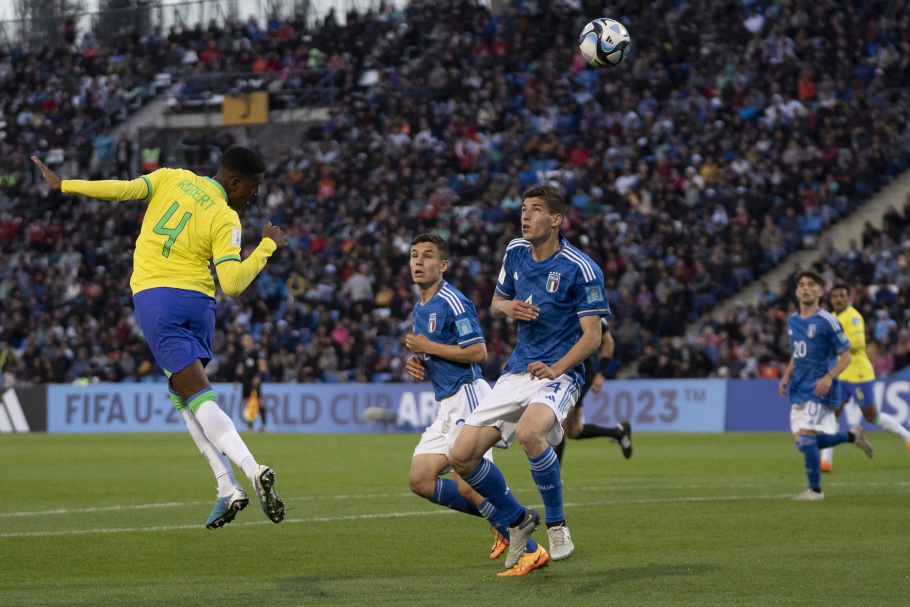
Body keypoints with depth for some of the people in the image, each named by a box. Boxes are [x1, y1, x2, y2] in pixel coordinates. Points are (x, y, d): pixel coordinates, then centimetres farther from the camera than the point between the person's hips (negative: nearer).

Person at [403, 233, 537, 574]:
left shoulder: (452, 302, -12)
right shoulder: (419, 310, 18)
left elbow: (478, 352, -19)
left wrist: (429, 347, -14)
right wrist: (418, 366, 7)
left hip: (468, 395, -10)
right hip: (447, 405, 10)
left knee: (467, 481, -15)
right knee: (420, 480, 1)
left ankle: (526, 546, -7)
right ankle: (501, 522, 11)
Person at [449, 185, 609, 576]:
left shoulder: (580, 269, -11)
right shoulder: (516, 252, 8)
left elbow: (592, 336, -12)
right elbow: (496, 304, 22)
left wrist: (555, 369, -27)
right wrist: (507, 307, -3)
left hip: (558, 374, -7)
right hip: (516, 372, 7)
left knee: (529, 432, -38)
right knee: (462, 456, -6)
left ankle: (556, 524, -17)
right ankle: (518, 520, 19)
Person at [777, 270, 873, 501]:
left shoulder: (827, 321, -9)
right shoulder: (792, 321, 11)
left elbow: (845, 355, -8)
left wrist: (829, 377, -23)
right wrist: (786, 377, 7)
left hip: (819, 389, -7)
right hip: (798, 389, 7)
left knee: (806, 437, -16)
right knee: (802, 442, 5)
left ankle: (815, 489, -3)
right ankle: (852, 435, 26)